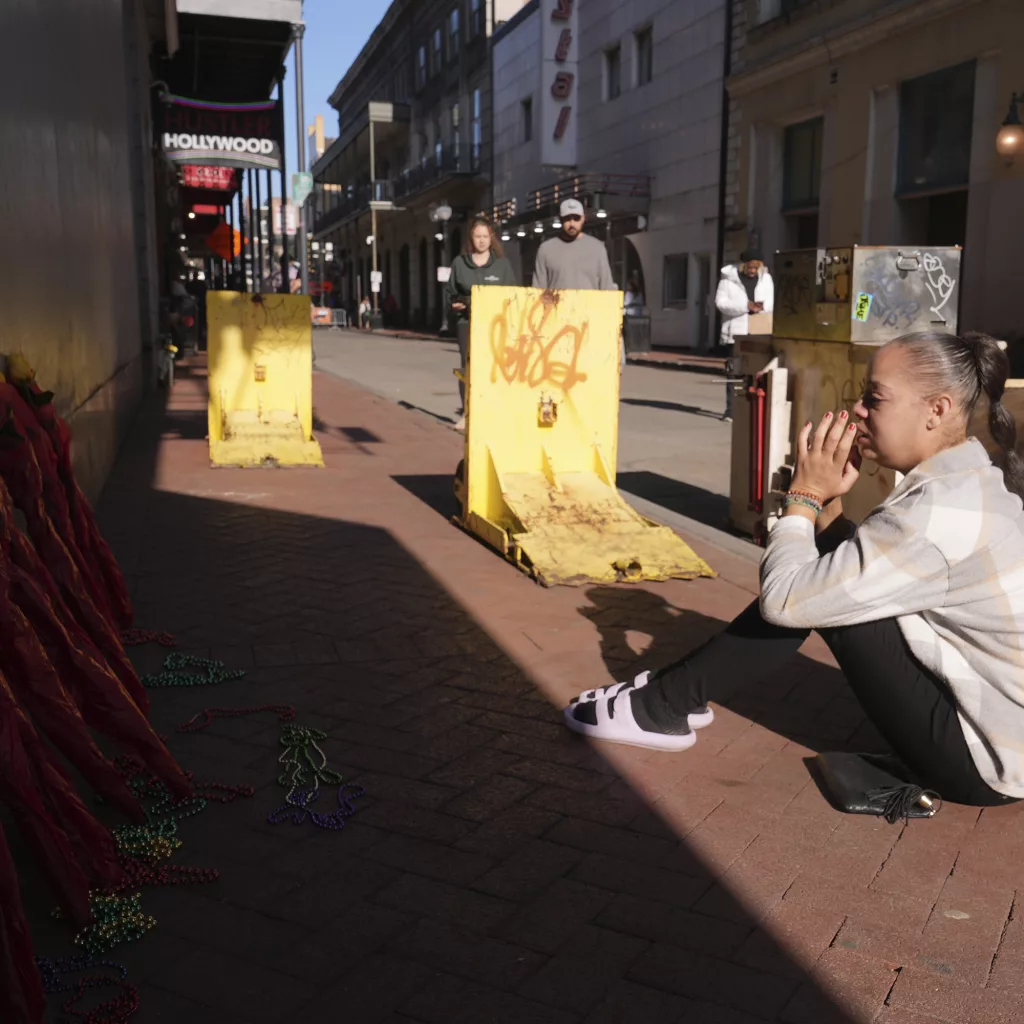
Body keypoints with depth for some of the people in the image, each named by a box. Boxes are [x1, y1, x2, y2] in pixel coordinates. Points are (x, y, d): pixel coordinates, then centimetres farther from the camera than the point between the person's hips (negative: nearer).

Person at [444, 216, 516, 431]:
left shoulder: (502, 263, 7)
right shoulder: (459, 262, 8)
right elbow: (449, 292, 14)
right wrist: (454, 304, -5)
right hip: (467, 321, 1)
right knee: (467, 366, 1)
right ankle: (466, 412, 9)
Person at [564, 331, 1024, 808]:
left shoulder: (939, 513, -27)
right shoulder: (970, 481, 2)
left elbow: (784, 600, -24)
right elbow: (854, 565, 10)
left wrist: (805, 494, -11)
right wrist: (829, 497, -6)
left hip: (985, 759, -9)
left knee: (805, 589, -13)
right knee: (825, 576, 4)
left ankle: (663, 707, 1)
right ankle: (677, 692, 12)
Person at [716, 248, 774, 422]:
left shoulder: (766, 279, 10)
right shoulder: (729, 277, 0)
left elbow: (772, 302, 8)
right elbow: (721, 302, -8)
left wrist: (763, 306, -16)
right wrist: (746, 306, -19)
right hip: (736, 331, -2)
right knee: (734, 370, -2)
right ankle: (731, 410, 2)